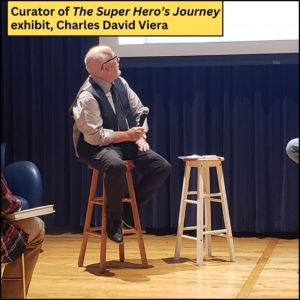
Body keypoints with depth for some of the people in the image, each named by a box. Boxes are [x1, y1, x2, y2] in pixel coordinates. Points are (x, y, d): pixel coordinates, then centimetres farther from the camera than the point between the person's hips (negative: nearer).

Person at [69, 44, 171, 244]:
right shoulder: (87, 96, -20)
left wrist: (141, 135, -5)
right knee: (117, 166, -40)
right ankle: (114, 220, -17)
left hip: (126, 143, 8)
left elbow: (140, 111, 12)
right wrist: (127, 135, -19)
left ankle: (130, 210, 8)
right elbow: (95, 137, -22)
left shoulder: (120, 83, 3)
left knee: (162, 167, -7)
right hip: (97, 147, -7)